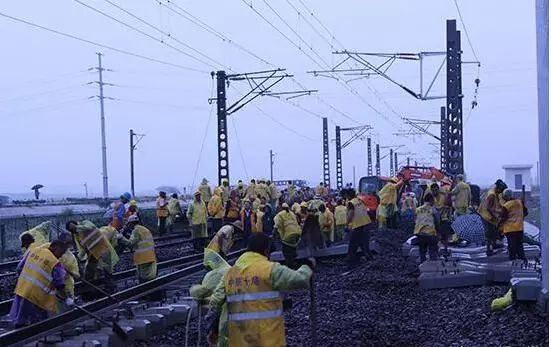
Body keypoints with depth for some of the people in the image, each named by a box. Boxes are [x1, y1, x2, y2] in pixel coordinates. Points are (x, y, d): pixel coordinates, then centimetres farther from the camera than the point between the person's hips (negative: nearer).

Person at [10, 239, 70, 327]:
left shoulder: (33, 251, 5)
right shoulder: (56, 264, -12)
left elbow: (20, 267, 12)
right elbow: (60, 285, -6)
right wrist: (66, 299, 8)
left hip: (21, 288, 6)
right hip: (36, 295, -6)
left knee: (19, 322, 15)